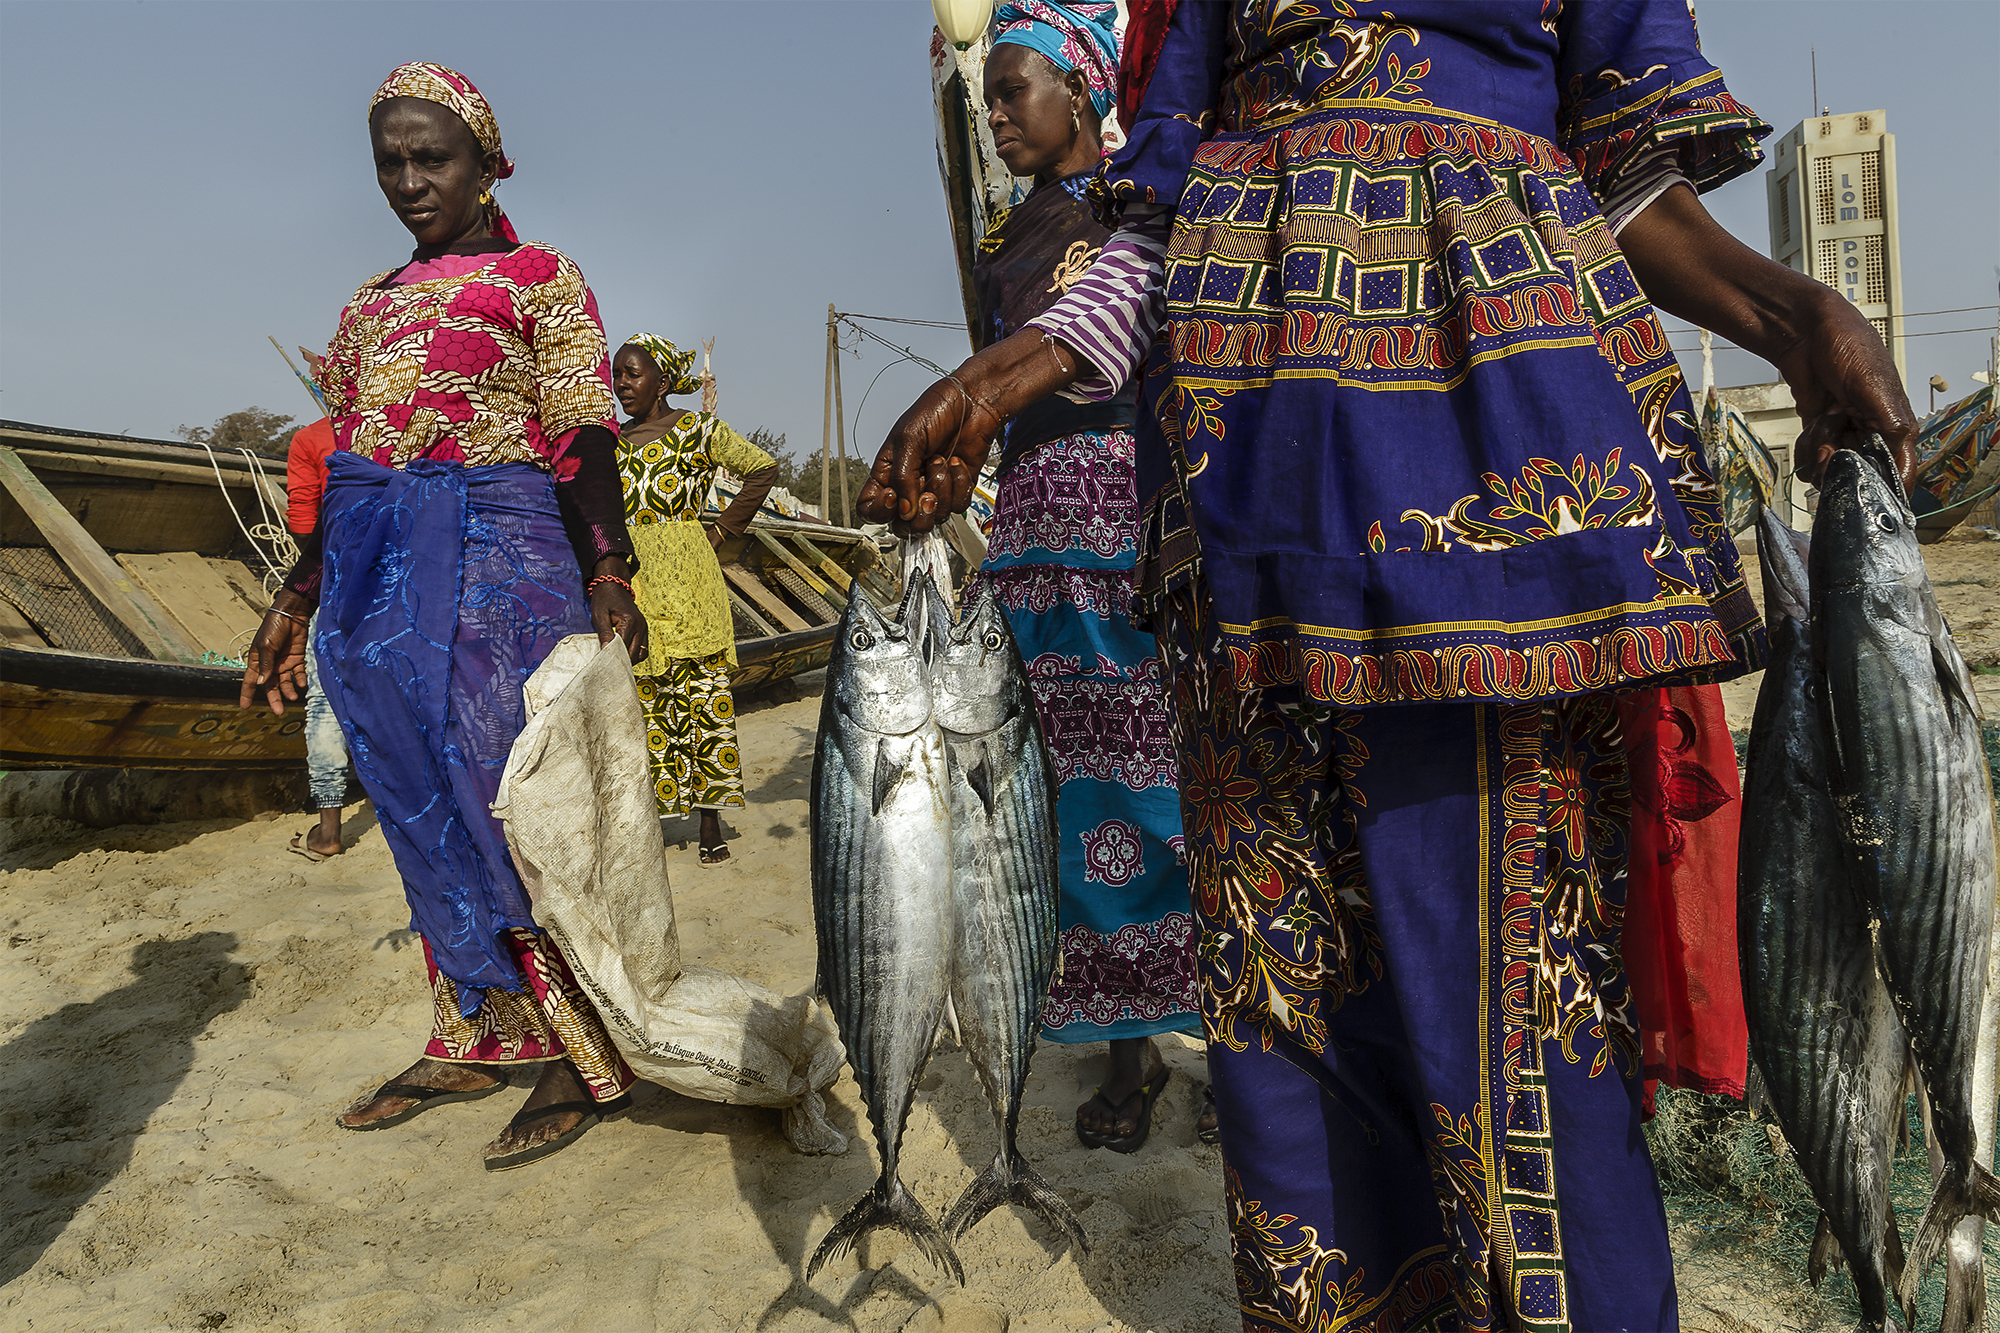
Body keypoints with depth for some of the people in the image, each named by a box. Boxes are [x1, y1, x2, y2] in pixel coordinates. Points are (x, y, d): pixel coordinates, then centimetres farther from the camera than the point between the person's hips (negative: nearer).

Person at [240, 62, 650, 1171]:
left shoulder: (539, 276, 3)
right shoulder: (373, 303, 22)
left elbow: (583, 436, -8)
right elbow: (345, 467, 22)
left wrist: (608, 573, -21)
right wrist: (293, 605, 20)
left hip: (492, 556, -7)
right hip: (372, 581, 7)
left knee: (513, 806, -8)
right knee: (426, 815, 8)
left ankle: (584, 1058, 1)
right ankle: (468, 1044, 19)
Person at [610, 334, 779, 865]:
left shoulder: (698, 428, 1)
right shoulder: (612, 441, 14)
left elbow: (762, 467, 3)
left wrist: (723, 528, 1)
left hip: (686, 578, -3)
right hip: (629, 581, 4)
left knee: (700, 695, -1)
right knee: (640, 701, 1)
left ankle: (711, 824, 5)